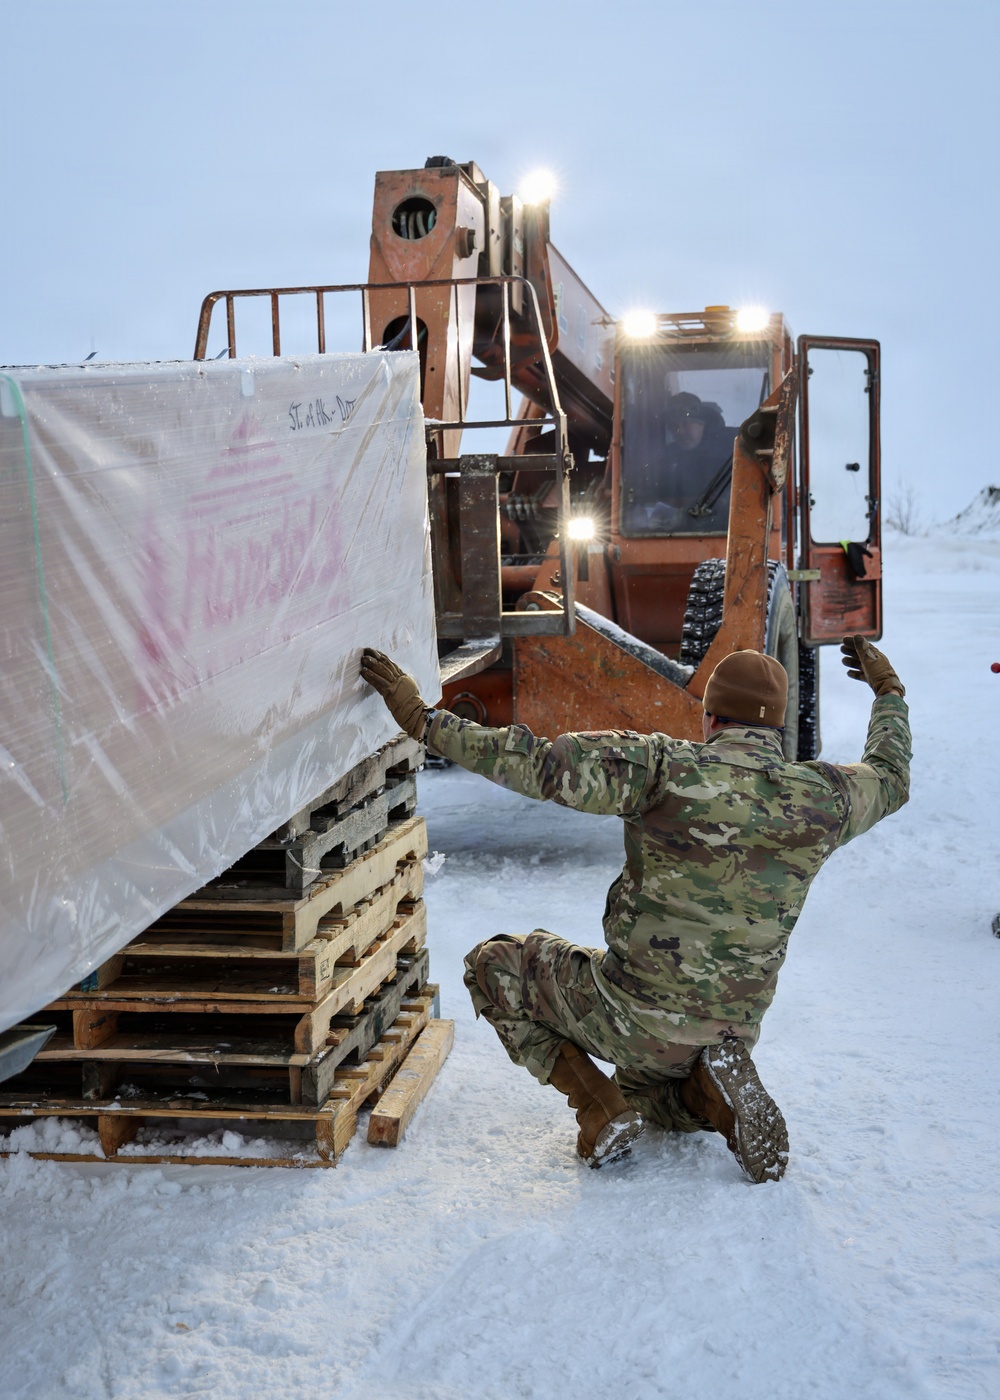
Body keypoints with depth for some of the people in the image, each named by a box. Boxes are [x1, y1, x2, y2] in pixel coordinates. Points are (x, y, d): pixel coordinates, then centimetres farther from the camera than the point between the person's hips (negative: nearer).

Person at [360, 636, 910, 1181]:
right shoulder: (822, 798, -5)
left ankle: (600, 1106, 3)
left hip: (635, 1017, -5)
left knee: (493, 965, 18)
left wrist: (423, 720, -16)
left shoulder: (664, 768, -19)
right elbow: (890, 776, 17)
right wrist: (889, 691, 35)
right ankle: (710, 1092, 2)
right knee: (644, 1091, 38)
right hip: (733, 1026, 6)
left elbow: (537, 765, -23)